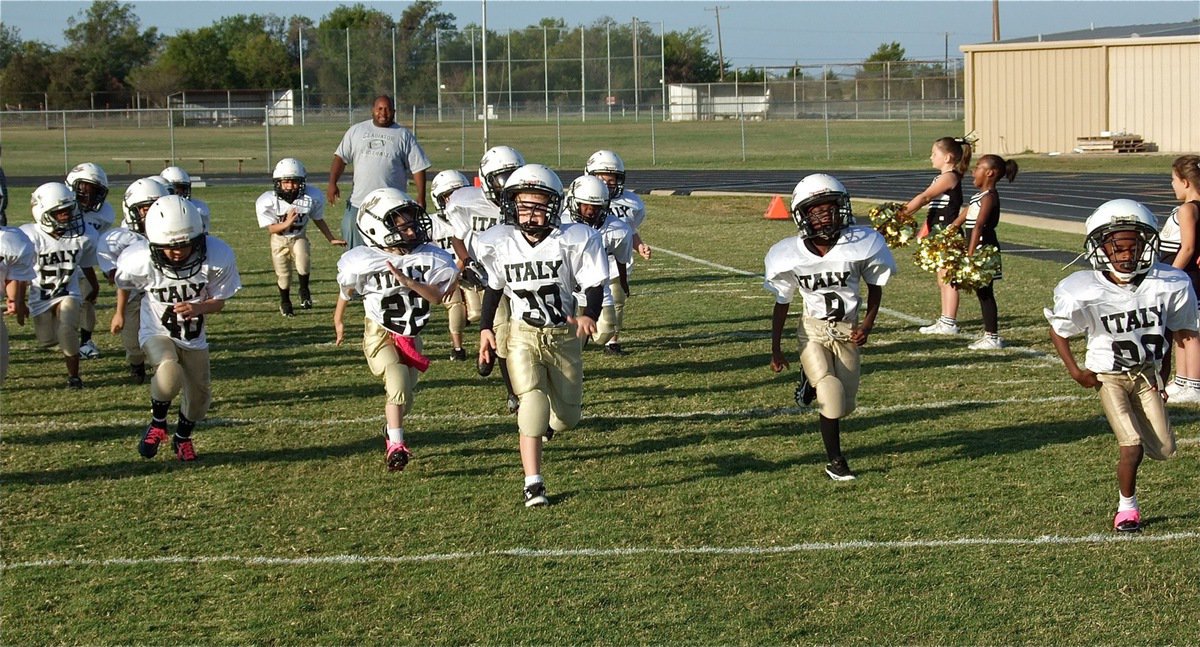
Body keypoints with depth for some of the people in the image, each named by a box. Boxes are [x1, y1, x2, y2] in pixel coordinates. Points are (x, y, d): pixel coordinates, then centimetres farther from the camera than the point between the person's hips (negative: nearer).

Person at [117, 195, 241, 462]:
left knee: (199, 395, 11)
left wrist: (198, 307, -33)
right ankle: (158, 423, -2)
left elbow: (219, 302, -11)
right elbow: (123, 283, -3)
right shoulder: (140, 261, -29)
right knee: (169, 373, -32)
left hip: (195, 338, 3)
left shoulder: (218, 257, -27)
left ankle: (183, 438, 43)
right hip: (157, 333, -3)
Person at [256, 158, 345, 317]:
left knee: (303, 265, -26)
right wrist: (286, 224, -37)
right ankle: (285, 302, 36)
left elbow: (318, 219, -1)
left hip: (299, 238, 0)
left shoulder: (312, 197, -20)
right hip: (280, 240, 0)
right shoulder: (268, 201, -25)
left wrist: (331, 239, 6)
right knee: (283, 275, 7)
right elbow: (271, 229, -17)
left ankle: (304, 290, 5)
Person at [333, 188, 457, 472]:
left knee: (405, 396, 13)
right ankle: (396, 445, -13)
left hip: (410, 337, 4)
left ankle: (391, 429, 42)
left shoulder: (427, 258, -9)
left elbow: (437, 296, -15)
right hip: (381, 334, -4)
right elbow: (346, 291, 4)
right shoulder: (364, 263, -16)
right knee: (398, 385, -22)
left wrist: (407, 280, -28)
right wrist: (338, 321, 19)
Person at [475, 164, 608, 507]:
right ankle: (533, 483, -16)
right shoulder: (499, 244, -6)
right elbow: (494, 287, 10)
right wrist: (485, 328, 7)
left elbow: (595, 284, -10)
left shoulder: (574, 241, -13)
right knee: (533, 401, -20)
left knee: (566, 417, 9)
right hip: (523, 335, -1)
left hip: (564, 336, 1)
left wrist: (589, 315, -28)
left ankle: (543, 426, 47)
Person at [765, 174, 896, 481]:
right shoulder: (792, 255, -14)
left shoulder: (860, 245, -14)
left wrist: (867, 324, -11)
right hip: (813, 332, -2)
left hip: (848, 332, 2)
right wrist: (775, 349, 0)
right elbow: (782, 303, -2)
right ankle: (835, 462, 8)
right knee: (832, 398, -13)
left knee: (845, 406, 5)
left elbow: (875, 286, 3)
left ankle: (814, 383, 39)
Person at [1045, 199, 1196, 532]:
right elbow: (1058, 331, -6)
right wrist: (1074, 370, -8)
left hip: (1147, 374, 4)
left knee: (1163, 449, 7)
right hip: (1109, 376, -4)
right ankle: (1127, 507, 10)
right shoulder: (1084, 293, -24)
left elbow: (1172, 329, 4)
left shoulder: (1168, 286, -16)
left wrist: (1163, 369, 7)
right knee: (1133, 447, -14)